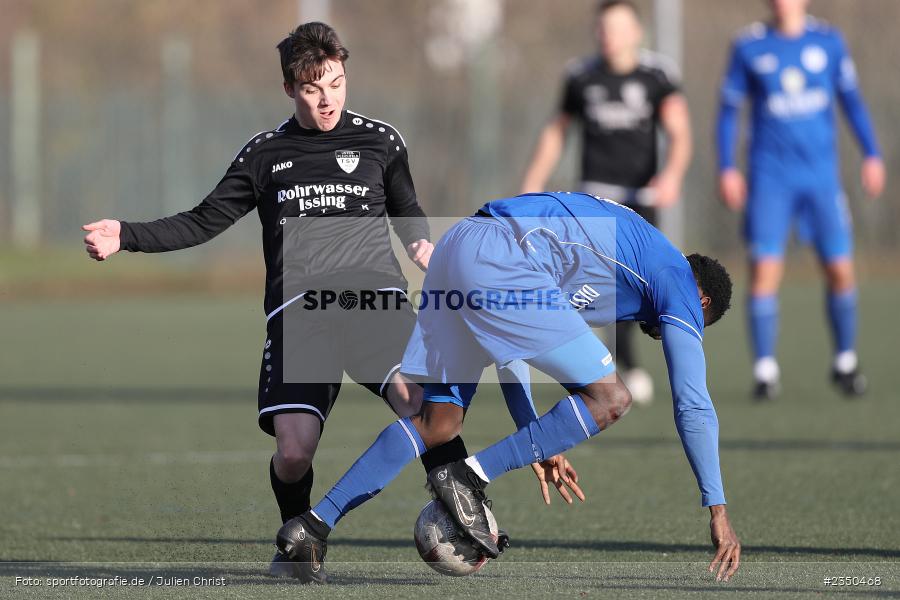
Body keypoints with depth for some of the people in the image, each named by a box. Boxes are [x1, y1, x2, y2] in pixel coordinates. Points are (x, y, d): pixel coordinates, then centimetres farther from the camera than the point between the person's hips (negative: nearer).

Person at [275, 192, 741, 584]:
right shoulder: (682, 290, 10)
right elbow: (694, 408, 6)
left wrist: (541, 446, 41)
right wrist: (717, 510, 10)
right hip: (501, 267, -9)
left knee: (438, 426, 12)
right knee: (610, 399, -6)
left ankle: (312, 526, 4)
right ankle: (468, 478, -12)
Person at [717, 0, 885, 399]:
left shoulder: (829, 41, 5)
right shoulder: (748, 47, 1)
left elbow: (851, 100, 12)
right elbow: (729, 109, 6)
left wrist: (872, 155, 7)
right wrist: (727, 168, -2)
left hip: (821, 176, 2)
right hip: (769, 178, -2)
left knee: (840, 270, 1)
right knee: (764, 269, -12)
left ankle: (845, 362, 20)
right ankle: (765, 370, -6)